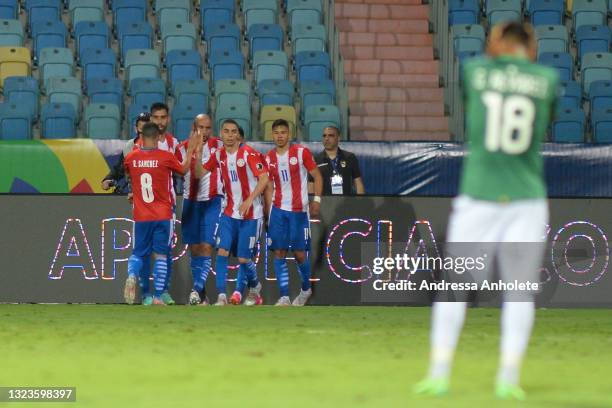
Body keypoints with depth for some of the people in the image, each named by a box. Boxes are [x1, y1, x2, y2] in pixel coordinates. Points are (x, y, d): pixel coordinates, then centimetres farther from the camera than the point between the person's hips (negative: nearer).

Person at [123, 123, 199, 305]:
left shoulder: (131, 158, -2)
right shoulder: (165, 157, -9)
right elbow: (183, 169, 10)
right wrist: (191, 150, 23)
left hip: (141, 217, 2)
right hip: (163, 215, -2)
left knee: (138, 253, 13)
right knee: (160, 255, 5)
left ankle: (132, 275, -19)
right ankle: (158, 296, 1)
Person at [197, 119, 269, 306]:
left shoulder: (248, 153, -13)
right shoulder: (219, 155, 4)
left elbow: (264, 178, -16)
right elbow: (200, 172, 10)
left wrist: (249, 200, -24)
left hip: (250, 214, -5)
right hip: (230, 212, 5)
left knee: (244, 257, -2)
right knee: (222, 251, -11)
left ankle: (255, 287, 27)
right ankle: (221, 296, -10)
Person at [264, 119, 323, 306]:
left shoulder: (301, 152, -5)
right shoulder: (269, 158, 6)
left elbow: (317, 176, 1)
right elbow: (269, 186, 12)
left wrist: (317, 199, -10)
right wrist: (268, 212, 8)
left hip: (299, 210, -3)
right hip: (278, 210, 3)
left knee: (299, 253, 1)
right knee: (278, 252, -4)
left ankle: (306, 289, 26)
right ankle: (284, 297, -3)